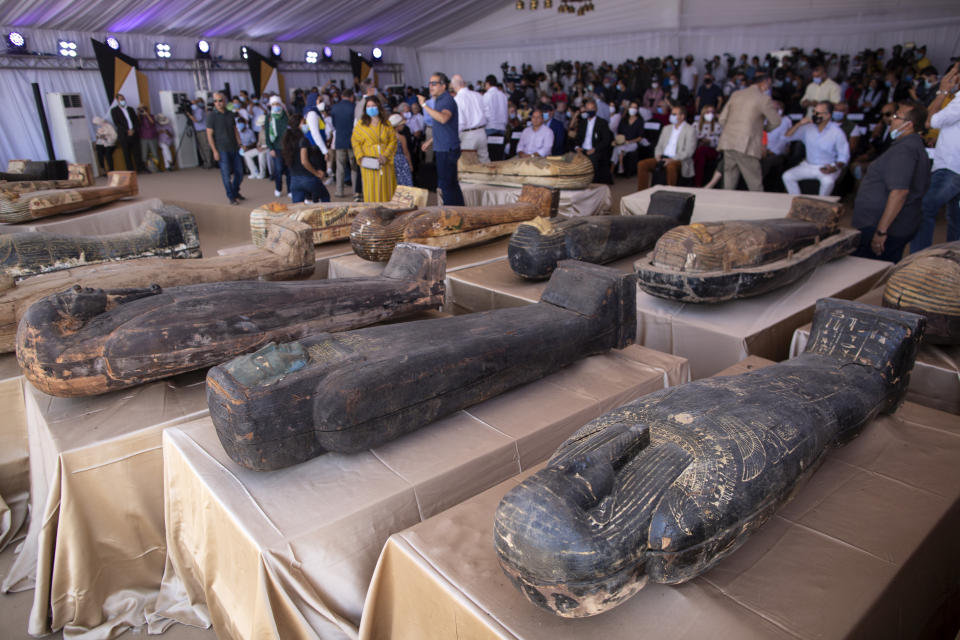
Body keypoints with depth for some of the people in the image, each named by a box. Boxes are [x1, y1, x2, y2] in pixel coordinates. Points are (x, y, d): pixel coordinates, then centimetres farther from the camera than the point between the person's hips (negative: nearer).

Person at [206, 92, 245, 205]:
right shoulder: (212, 116, -5)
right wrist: (214, 151, -12)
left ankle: (235, 192, 27)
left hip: (234, 148, 5)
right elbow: (209, 135, -7)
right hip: (222, 150, -5)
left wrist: (239, 144, 6)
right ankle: (231, 197, 10)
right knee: (226, 174, -1)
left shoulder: (230, 115, 8)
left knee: (239, 172, 8)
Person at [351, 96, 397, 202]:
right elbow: (355, 142, 4)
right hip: (369, 164, -1)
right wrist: (361, 157, -10)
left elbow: (393, 140, 3)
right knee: (371, 191, -2)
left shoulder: (386, 124, 8)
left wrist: (386, 156, -10)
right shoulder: (361, 124, 5)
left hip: (385, 163, 1)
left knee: (386, 190, 3)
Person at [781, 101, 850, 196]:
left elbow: (844, 156, -7)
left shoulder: (837, 132, -8)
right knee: (787, 176, -19)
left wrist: (835, 168, -25)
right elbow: (788, 136, 3)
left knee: (828, 181, -36)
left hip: (827, 167, -4)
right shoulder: (808, 127, 3)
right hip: (808, 165, 4)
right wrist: (799, 124, -12)